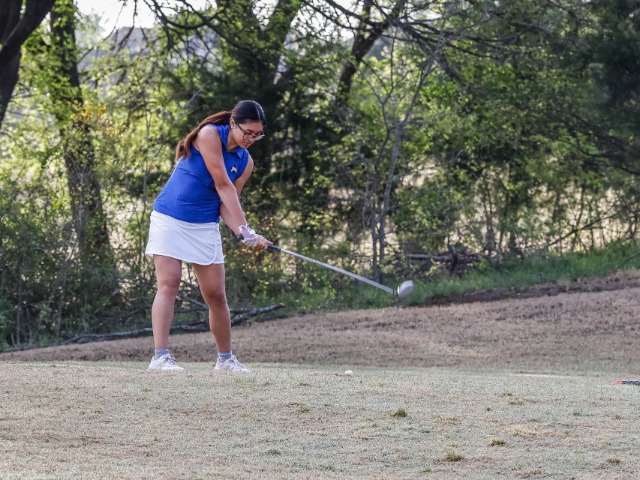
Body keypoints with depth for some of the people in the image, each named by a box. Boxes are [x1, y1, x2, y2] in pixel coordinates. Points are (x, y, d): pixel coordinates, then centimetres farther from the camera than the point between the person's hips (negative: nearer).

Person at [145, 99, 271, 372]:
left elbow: (227, 204, -3)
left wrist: (244, 234, -22)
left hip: (205, 227, 5)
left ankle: (225, 358, 19)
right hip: (170, 218, -5)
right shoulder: (209, 135, -15)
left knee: (216, 294, 4)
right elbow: (223, 186, -21)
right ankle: (160, 356, -20)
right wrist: (245, 229, -25)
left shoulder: (245, 163, 3)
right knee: (169, 284, -16)